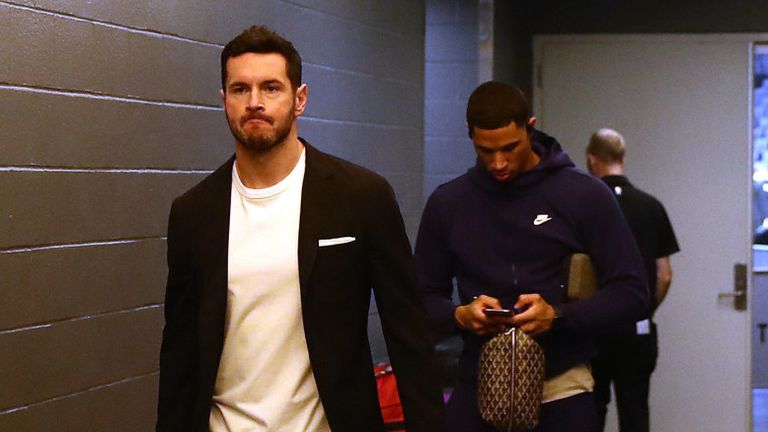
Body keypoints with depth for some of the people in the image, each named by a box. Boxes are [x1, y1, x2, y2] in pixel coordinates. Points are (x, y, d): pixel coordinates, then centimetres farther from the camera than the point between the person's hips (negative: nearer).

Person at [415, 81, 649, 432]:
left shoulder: (584, 195, -3)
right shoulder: (448, 203, 4)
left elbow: (631, 293, -3)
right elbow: (425, 298, 10)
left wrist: (559, 316, -18)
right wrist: (460, 315, -12)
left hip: (562, 393, -2)